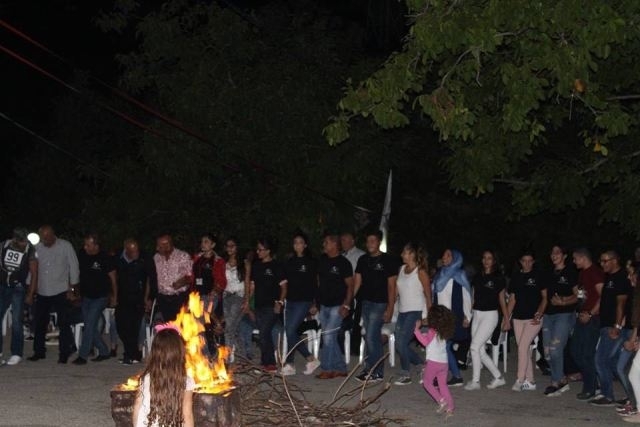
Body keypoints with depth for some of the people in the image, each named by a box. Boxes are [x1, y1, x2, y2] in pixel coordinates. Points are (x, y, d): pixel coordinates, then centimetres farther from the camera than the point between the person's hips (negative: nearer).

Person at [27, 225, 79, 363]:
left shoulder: (65, 246, -5)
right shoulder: (37, 248, 2)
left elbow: (74, 268, -2)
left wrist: (71, 289, -5)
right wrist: (30, 292, 7)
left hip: (61, 292, -3)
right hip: (42, 293, 3)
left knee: (64, 325, -2)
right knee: (39, 324, 9)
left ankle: (64, 354, 5)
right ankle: (39, 352, 22)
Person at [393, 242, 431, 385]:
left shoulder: (420, 272, -9)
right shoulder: (402, 269, 11)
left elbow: (428, 295, -7)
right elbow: (397, 290, 13)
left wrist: (428, 315, -9)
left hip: (416, 311, -7)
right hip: (402, 311, 7)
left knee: (401, 342, -12)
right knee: (400, 344, 5)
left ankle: (405, 375, 1)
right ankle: (423, 365, 23)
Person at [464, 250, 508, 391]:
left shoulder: (498, 278, -1)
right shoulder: (477, 277, 11)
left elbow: (502, 299, 3)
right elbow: (472, 297, 13)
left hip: (490, 315, -6)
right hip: (477, 314, 6)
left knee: (475, 346, -12)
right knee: (480, 350, 3)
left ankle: (475, 381, -4)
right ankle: (498, 377, 15)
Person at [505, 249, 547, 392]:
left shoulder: (538, 275, -1)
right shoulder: (516, 277, 10)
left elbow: (545, 297, 0)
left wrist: (540, 313, -14)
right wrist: (506, 318, 9)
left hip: (533, 318, -5)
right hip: (518, 318, 5)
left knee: (522, 347, -14)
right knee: (525, 349, 6)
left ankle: (520, 380, -9)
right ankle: (530, 381, 13)